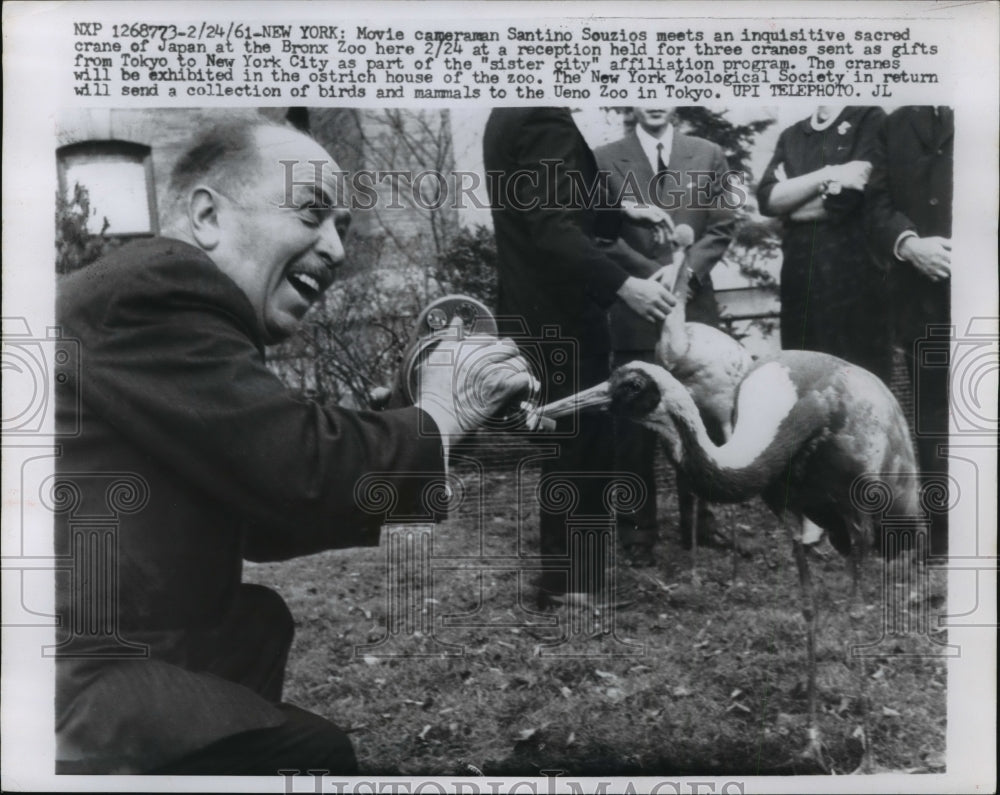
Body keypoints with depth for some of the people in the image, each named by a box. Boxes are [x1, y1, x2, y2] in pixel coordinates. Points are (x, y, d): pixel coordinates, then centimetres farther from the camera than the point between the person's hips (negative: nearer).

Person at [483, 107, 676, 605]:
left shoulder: (512, 116, 14)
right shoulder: (545, 119, -18)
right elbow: (553, 227, -26)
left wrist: (613, 210, 18)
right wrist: (623, 284, -29)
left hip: (539, 305, 10)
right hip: (560, 311, -10)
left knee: (568, 440, 18)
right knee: (582, 443, -2)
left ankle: (563, 569, 29)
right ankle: (570, 581, 8)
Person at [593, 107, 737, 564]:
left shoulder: (708, 157, 11)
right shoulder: (604, 161, 5)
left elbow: (720, 227, 5)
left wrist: (687, 271, -11)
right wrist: (651, 274, -12)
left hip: (695, 305, 2)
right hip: (633, 308, -2)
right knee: (634, 421, 1)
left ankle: (698, 517, 20)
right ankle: (637, 528, 12)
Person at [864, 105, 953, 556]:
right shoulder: (895, 126, 15)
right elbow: (877, 205, 7)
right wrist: (908, 244, -12)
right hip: (921, 297, 3)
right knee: (931, 419, 8)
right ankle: (942, 535, 17)